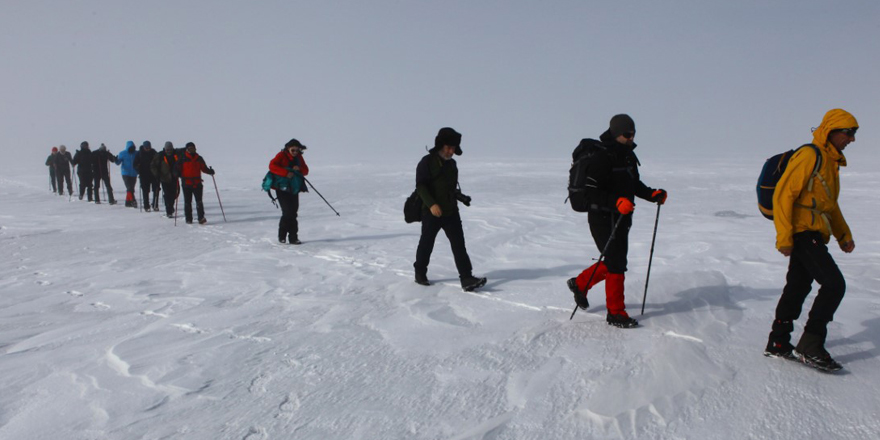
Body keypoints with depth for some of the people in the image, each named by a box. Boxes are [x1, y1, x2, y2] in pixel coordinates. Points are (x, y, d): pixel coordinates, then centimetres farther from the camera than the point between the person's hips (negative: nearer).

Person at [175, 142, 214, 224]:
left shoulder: (199, 159, 10)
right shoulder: (182, 159, 4)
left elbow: (204, 168, 13)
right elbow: (178, 169, 4)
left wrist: (210, 171, -6)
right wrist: (177, 174, -17)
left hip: (197, 183, 1)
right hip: (186, 184, -1)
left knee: (199, 201, -3)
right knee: (187, 202, 5)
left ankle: (201, 218, -4)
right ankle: (188, 219, 12)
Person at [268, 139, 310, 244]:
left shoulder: (299, 157, 11)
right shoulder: (281, 155, -4)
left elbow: (306, 171, 10)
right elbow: (272, 166, -18)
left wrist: (299, 169, -13)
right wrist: (286, 173, -26)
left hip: (294, 189, 5)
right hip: (282, 189, -5)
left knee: (292, 213, 5)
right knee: (288, 212, -11)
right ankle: (292, 237, -3)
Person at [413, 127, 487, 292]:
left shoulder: (452, 164, 12)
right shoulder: (427, 162, -9)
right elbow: (420, 186, -16)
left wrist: (461, 197, 10)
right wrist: (431, 204, -27)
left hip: (451, 212, 5)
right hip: (431, 212, -5)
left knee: (459, 243, -5)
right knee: (427, 243, 10)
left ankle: (467, 279, -9)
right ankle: (420, 273, 30)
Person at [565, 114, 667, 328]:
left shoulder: (628, 156, 11)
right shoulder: (601, 158, -18)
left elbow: (635, 184, 21)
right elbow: (592, 192, -22)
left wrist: (653, 194, 5)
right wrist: (617, 202, -33)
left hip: (622, 219, 9)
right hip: (603, 219, -9)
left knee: (615, 262, 16)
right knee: (616, 264, -6)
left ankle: (580, 283, 36)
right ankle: (616, 313, 8)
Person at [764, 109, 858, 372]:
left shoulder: (831, 162, 20)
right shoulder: (809, 156, -11)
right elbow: (783, 195, -17)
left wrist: (843, 235, 23)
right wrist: (784, 237, -21)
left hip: (812, 235, 10)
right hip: (802, 233, -10)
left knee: (797, 287, 12)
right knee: (834, 284, -13)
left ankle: (778, 343, 20)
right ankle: (809, 346, -6)